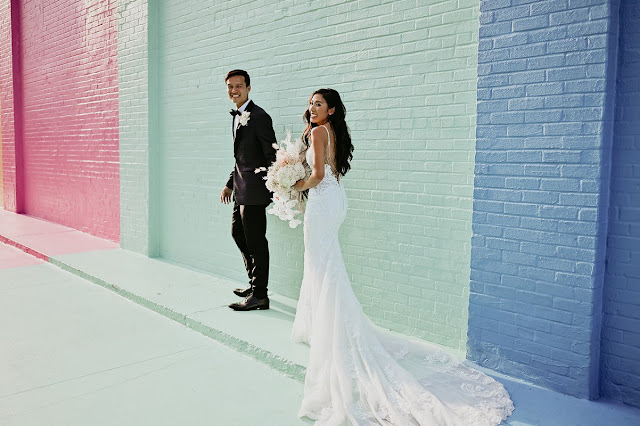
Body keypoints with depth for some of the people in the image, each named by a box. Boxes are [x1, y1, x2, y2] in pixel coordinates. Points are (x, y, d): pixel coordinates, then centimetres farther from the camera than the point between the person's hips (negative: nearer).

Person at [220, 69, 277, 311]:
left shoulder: (259, 117, -14)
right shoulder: (237, 117, 14)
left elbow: (272, 156, -18)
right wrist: (230, 184, 21)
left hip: (254, 190, -10)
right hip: (241, 189, 10)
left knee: (255, 241, -3)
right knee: (238, 233, 19)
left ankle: (259, 296, 8)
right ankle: (254, 283, 33)